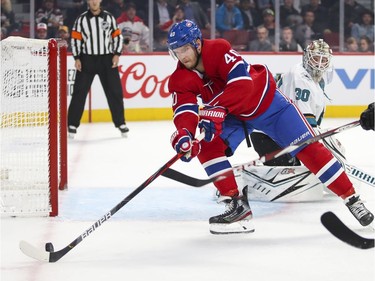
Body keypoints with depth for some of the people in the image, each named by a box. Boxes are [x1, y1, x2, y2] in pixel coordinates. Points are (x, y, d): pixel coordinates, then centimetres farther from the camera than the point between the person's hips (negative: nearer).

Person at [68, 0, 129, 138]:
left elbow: (117, 36, 7)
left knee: (115, 91, 3)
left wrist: (117, 54, -3)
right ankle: (72, 124, 2)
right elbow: (75, 39, 1)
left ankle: (120, 123, 14)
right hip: (87, 60, -1)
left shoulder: (109, 18, 4)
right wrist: (77, 58, -6)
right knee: (79, 92, -3)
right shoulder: (81, 19, 1)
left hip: (107, 60, 1)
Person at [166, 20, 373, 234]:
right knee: (207, 144, -20)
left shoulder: (219, 50, -29)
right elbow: (184, 110, -27)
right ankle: (237, 205, -14)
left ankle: (351, 198, 0)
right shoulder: (180, 80, -14)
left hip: (266, 102, -5)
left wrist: (217, 109, -52)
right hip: (233, 116, 5)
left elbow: (241, 84, -40)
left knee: (307, 148, -9)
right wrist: (184, 133, -49)